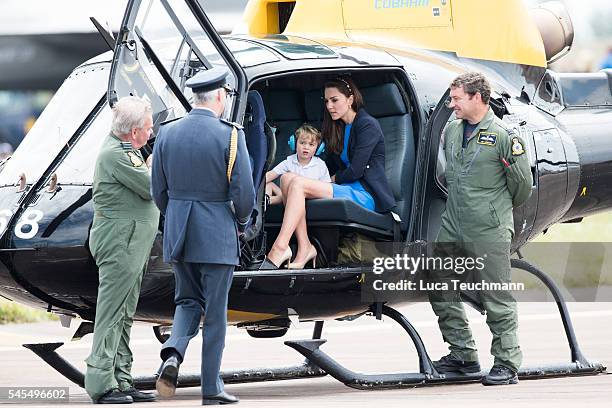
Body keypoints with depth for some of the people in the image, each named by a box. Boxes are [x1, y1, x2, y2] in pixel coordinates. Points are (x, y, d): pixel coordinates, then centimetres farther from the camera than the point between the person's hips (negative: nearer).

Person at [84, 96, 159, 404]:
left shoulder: (124, 149, 16)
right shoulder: (115, 155, -17)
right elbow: (152, 188, -17)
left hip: (133, 245, 11)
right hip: (120, 242, -11)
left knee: (124, 315, 12)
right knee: (112, 312, -11)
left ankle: (121, 381, 16)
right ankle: (101, 383, -12)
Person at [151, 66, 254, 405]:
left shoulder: (167, 133, 1)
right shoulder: (230, 136, -12)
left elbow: (159, 192, 6)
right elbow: (245, 194, -13)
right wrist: (241, 222, 8)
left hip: (178, 234, 4)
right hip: (217, 236, -4)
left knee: (188, 300, 19)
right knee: (215, 312, 5)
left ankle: (173, 353, -8)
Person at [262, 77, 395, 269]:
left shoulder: (368, 125, -4)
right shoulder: (338, 128, 23)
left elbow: (355, 171, -11)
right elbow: (332, 166, 25)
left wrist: (331, 179, 2)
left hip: (365, 195, -8)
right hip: (347, 189, 8)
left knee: (298, 184, -25)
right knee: (287, 178, -13)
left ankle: (280, 248, -34)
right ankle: (304, 248, -24)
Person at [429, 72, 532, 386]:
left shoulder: (503, 136, -10)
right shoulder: (450, 131, 9)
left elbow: (522, 183, -1)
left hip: (489, 231, -7)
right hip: (452, 227, 7)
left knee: (497, 300, -3)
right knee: (441, 293, 10)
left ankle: (507, 364, 3)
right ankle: (463, 355, 20)